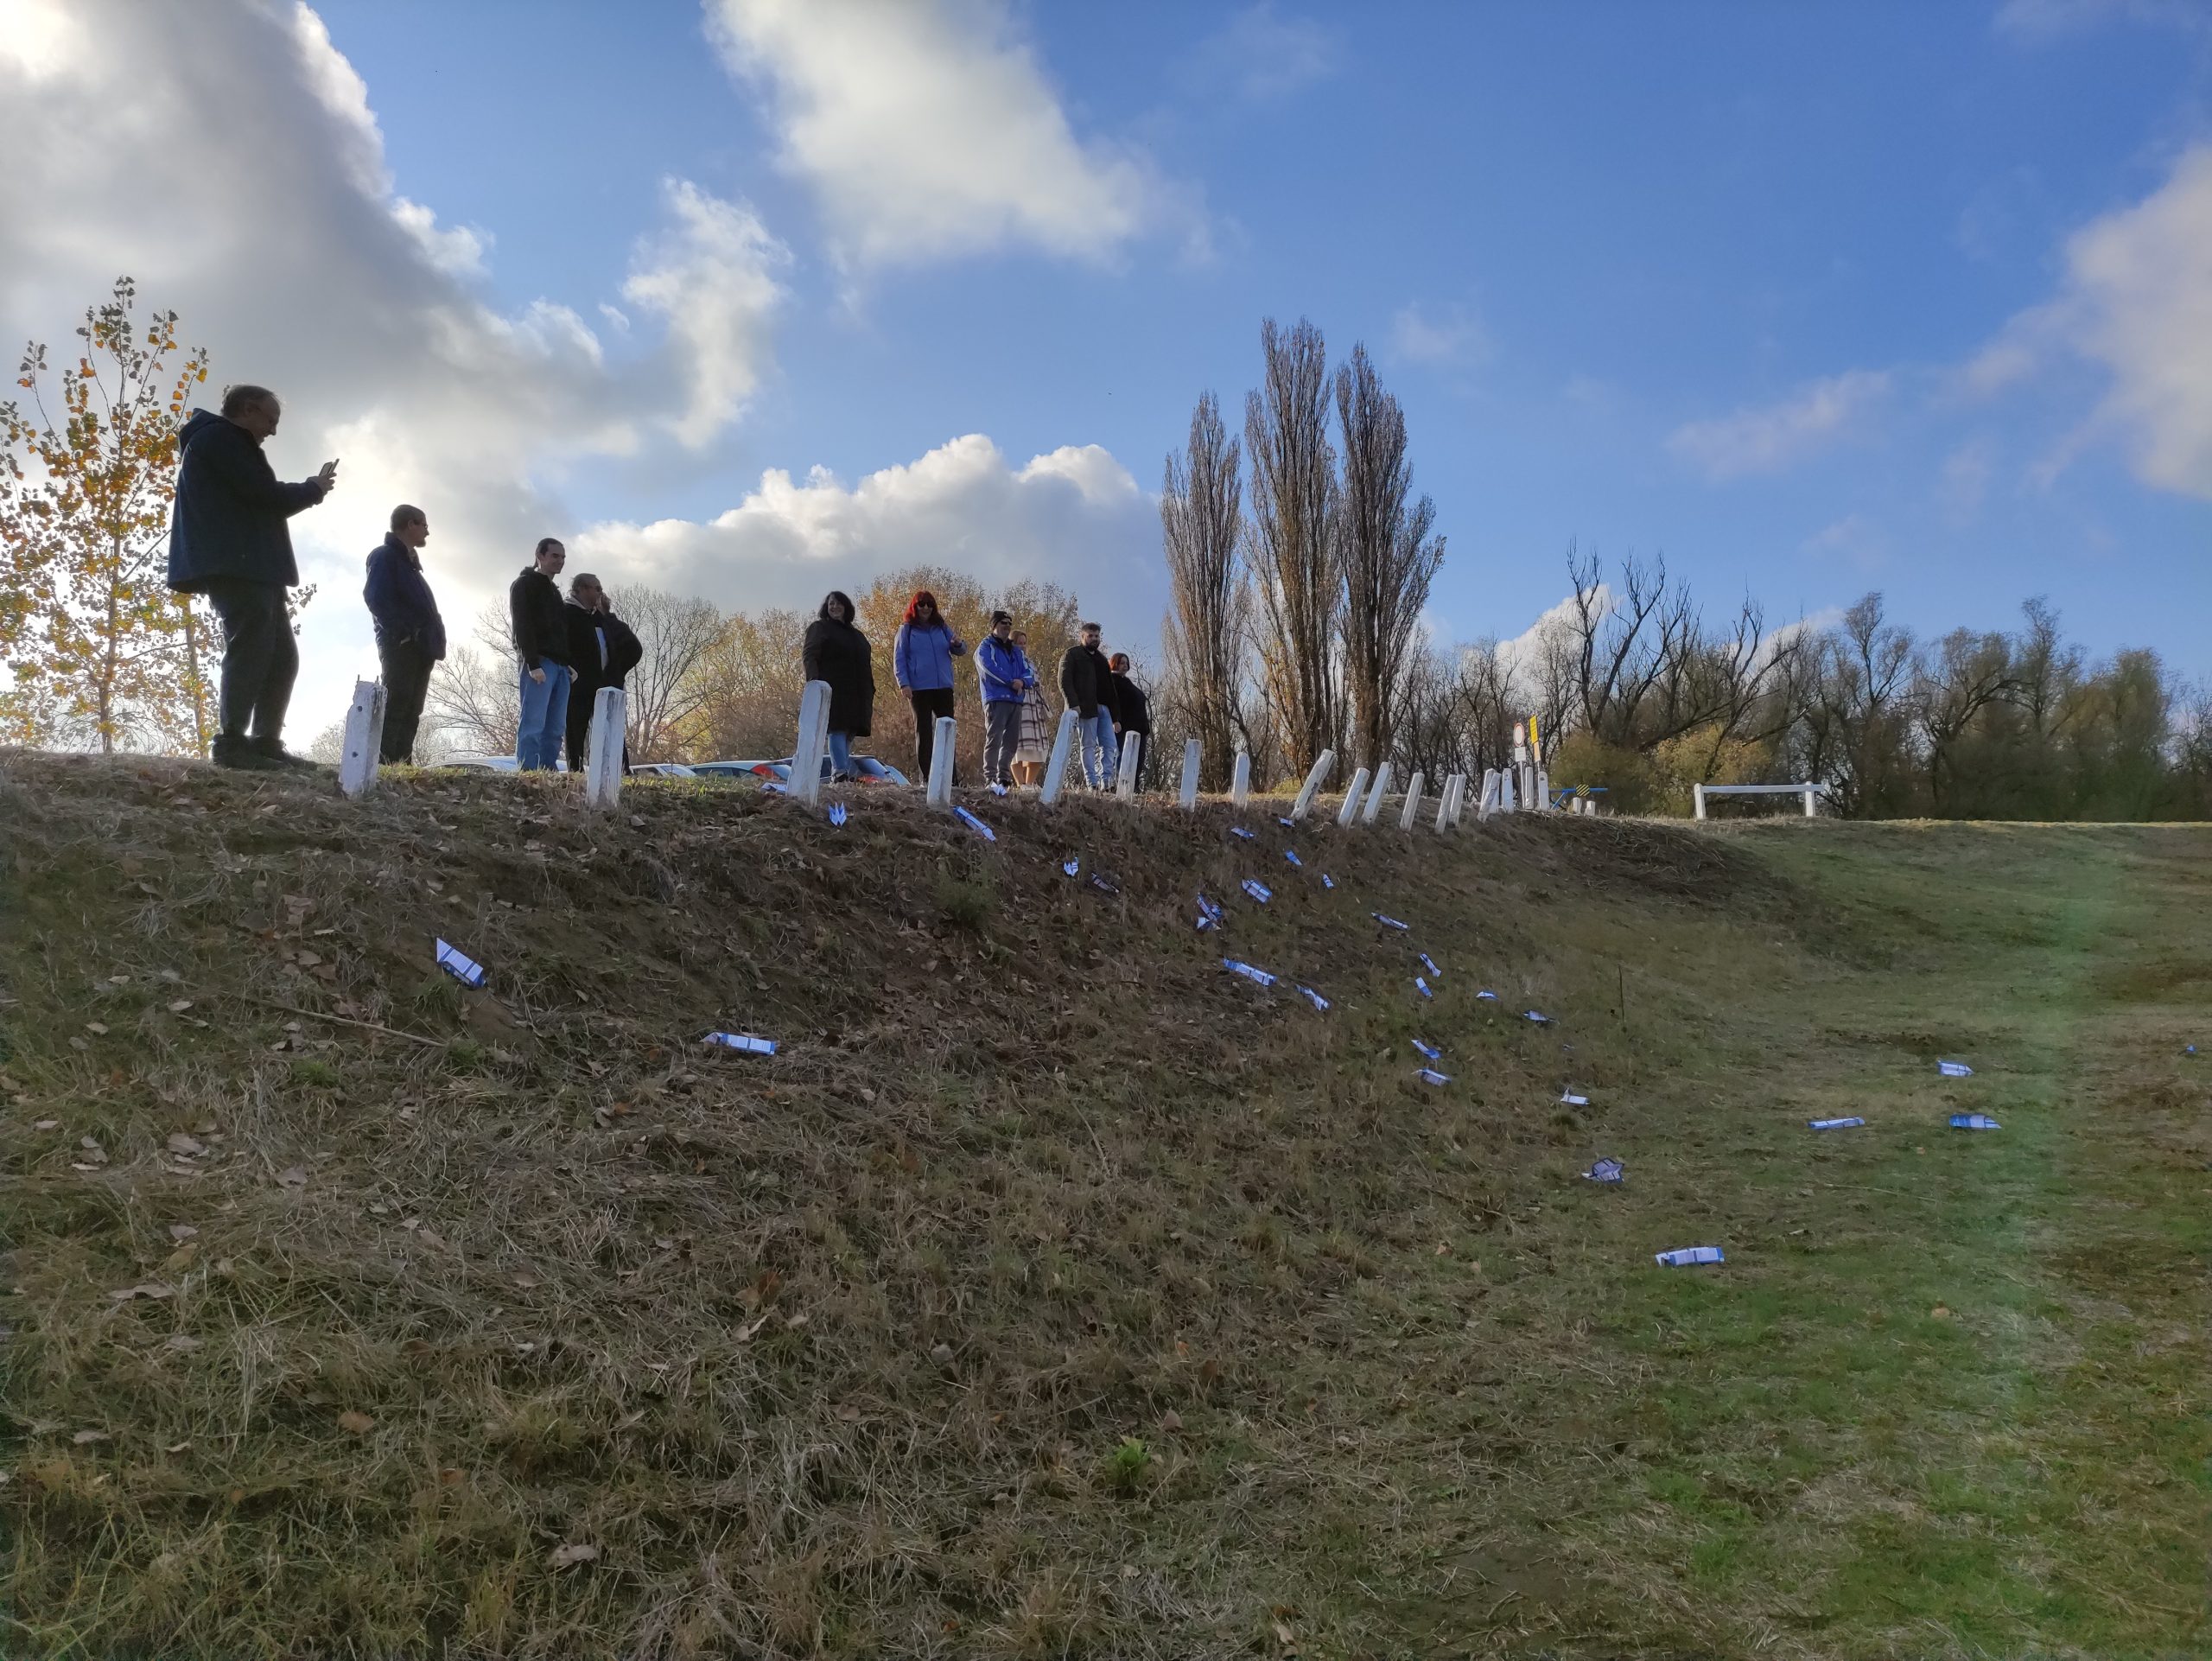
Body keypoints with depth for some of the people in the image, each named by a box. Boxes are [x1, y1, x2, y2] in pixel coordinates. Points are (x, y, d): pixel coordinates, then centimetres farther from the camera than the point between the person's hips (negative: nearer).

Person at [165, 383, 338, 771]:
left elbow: (255, 504, 22)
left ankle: (266, 743, 6)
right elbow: (266, 495, -13)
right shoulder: (220, 437, -3)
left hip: (251, 569, 11)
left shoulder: (223, 443, 29)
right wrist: (314, 489, 3)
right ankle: (232, 743, -17)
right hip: (234, 567, -11)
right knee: (251, 649, -16)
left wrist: (307, 491, 11)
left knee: (282, 655, 7)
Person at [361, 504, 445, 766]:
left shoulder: (408, 562, 27)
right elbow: (376, 597, -15)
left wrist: (433, 641, 10)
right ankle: (382, 766, -22)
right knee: (395, 708, -17)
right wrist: (402, 633, -20)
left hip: (419, 648, 9)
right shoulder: (385, 555, -1)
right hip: (402, 645, -9)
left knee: (410, 713, 4)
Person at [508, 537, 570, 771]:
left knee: (555, 729, 0)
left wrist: (569, 664, 12)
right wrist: (533, 664, -20)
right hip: (539, 663, -8)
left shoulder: (554, 591, 26)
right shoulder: (524, 585, 1)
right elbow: (522, 627, -10)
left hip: (559, 665, 8)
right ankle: (527, 776, -19)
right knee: (533, 725, -14)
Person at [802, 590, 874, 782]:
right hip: (834, 691, -6)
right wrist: (814, 681, -23)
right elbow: (809, 656, -6)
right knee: (838, 730, -16)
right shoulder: (819, 628, 7)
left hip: (855, 693, 6)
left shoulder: (856, 635, 25)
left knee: (849, 733, 4)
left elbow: (866, 663, 26)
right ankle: (840, 773, -25)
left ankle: (844, 774, 6)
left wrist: (870, 691, 16)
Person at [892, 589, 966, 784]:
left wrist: (957, 645, -12)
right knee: (923, 731, 0)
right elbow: (898, 659, 1)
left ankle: (950, 775, 2)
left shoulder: (942, 627, 13)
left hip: (943, 687, 3)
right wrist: (904, 684, -11)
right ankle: (926, 777, 0)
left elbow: (960, 652, 12)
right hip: (919, 688, -3)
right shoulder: (907, 629, 5)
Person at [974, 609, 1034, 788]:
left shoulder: (1017, 651, 24)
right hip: (996, 699, -7)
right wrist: (1012, 682, -12)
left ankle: (1004, 777, 12)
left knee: (1011, 740, 6)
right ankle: (990, 777, -14)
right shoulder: (985, 648, 4)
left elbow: (1029, 673, 13)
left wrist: (1022, 681, -10)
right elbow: (989, 671, -13)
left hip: (1016, 701, 7)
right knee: (994, 739, -12)